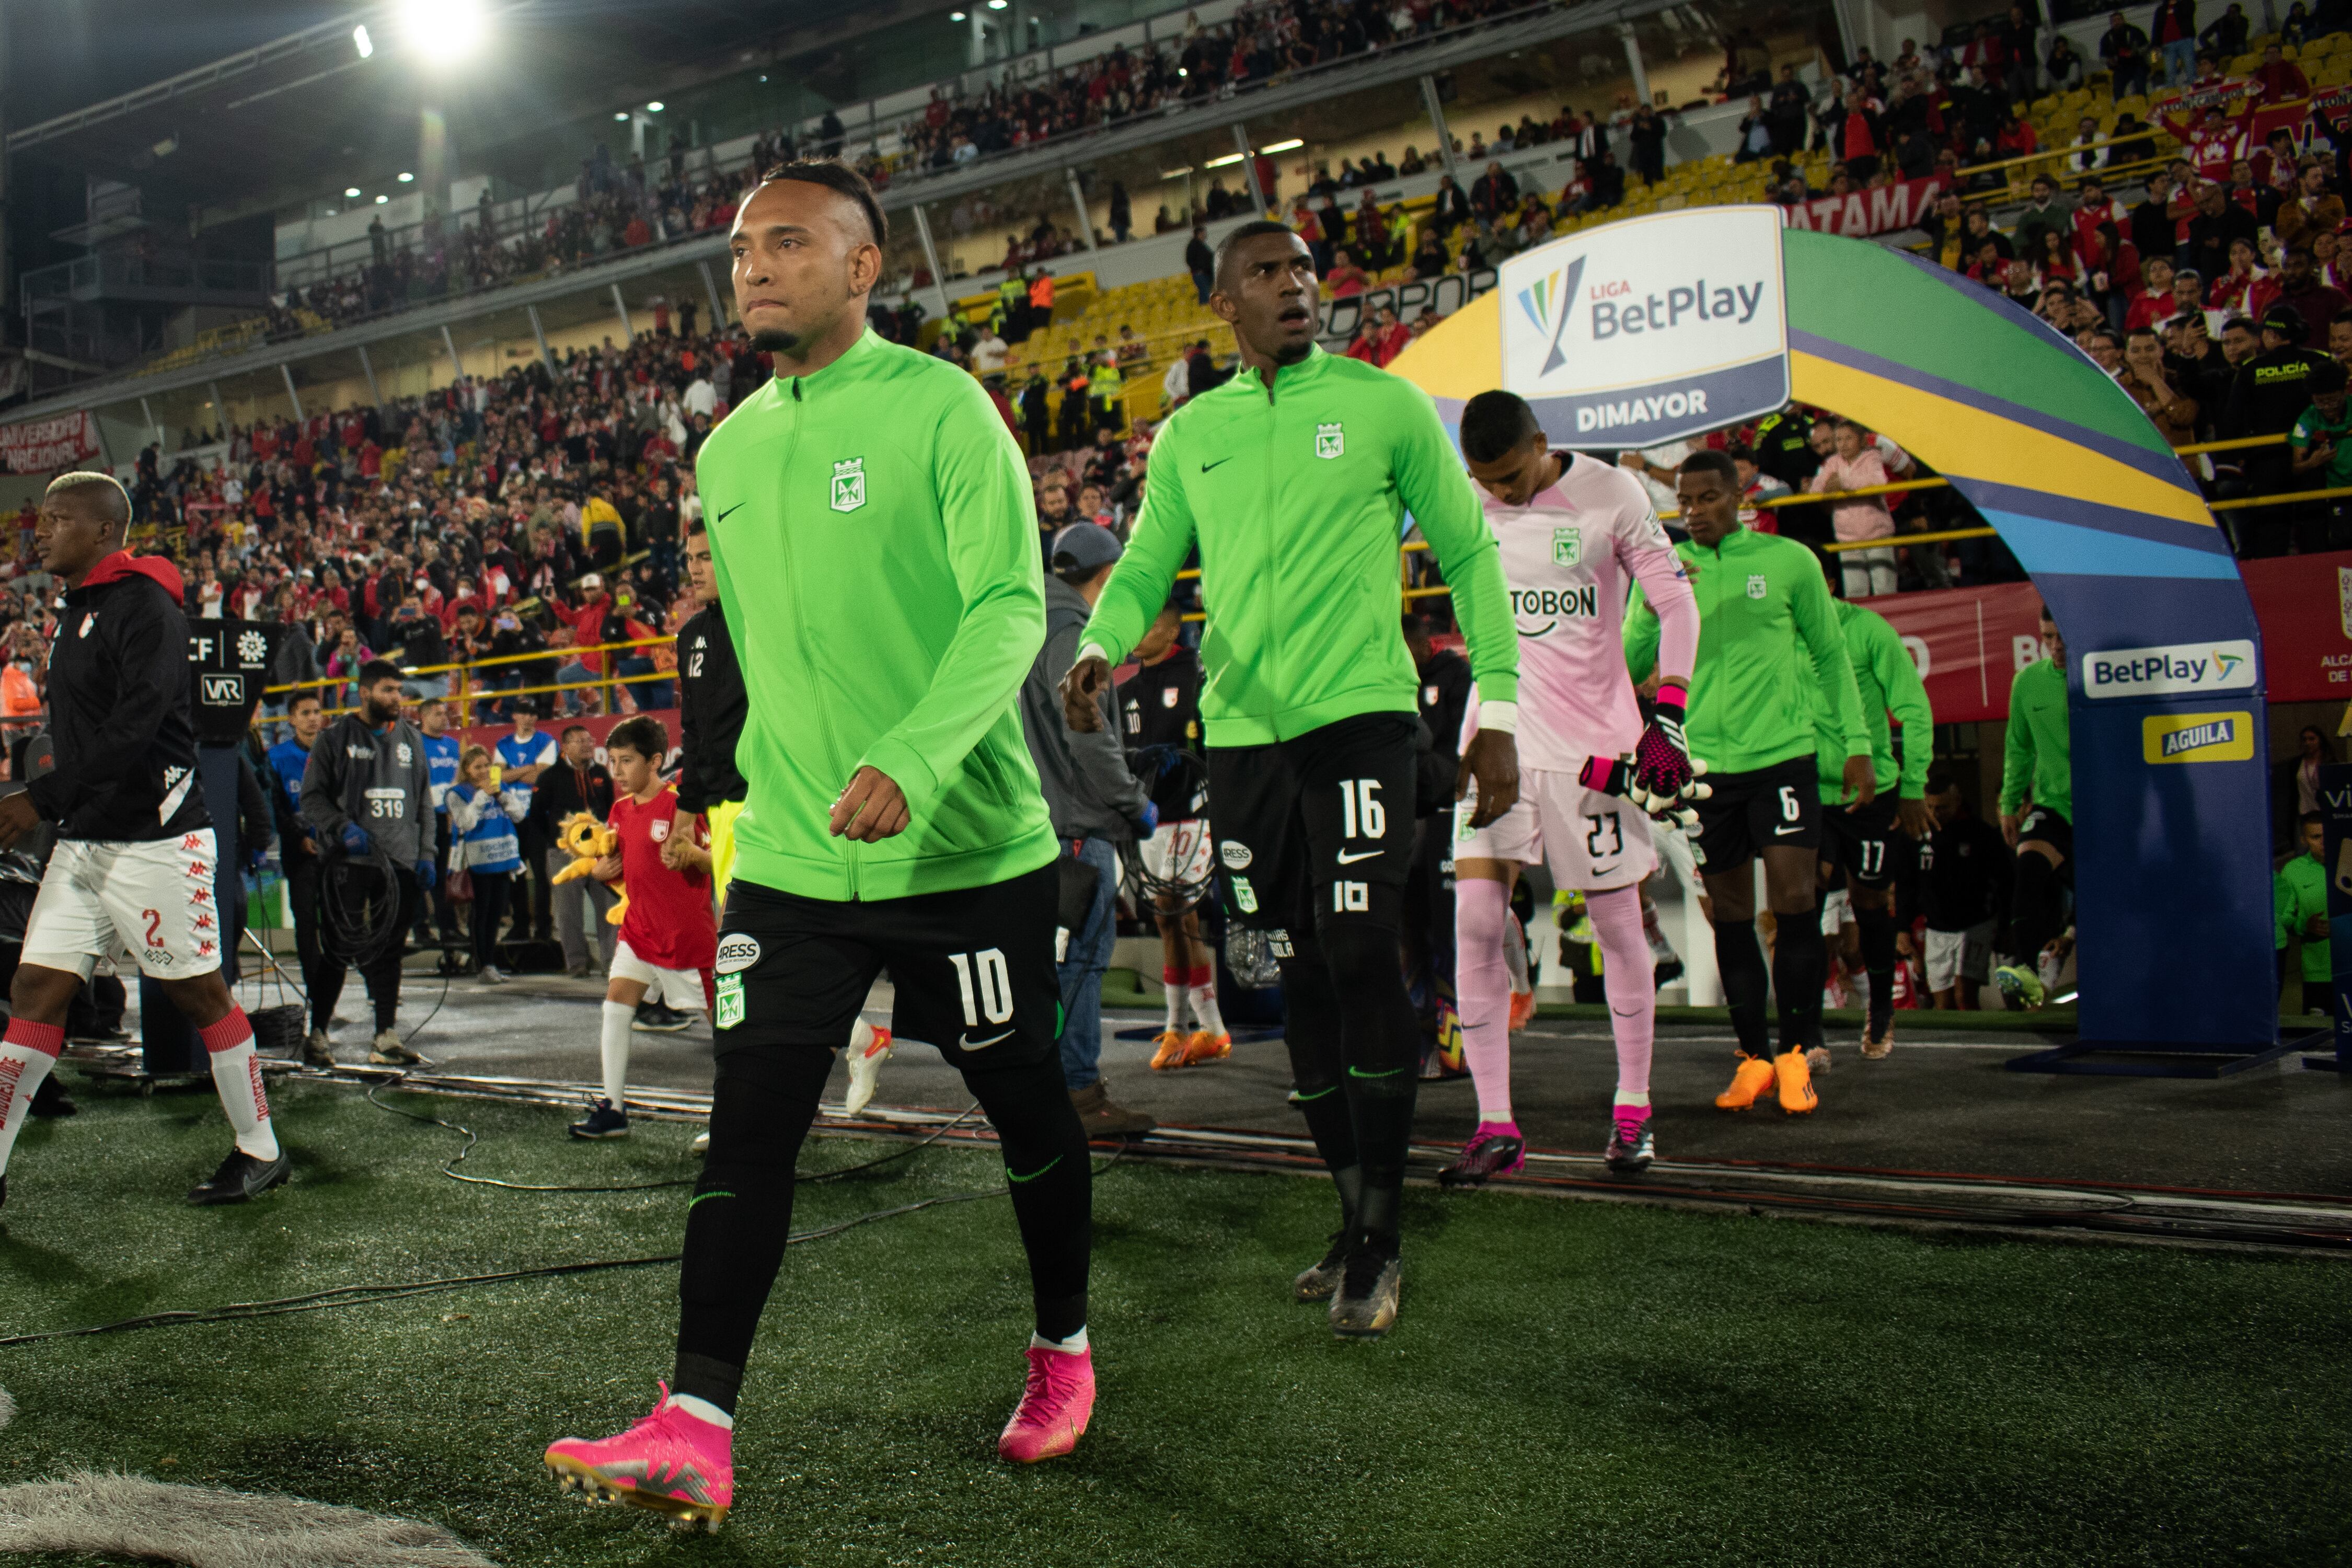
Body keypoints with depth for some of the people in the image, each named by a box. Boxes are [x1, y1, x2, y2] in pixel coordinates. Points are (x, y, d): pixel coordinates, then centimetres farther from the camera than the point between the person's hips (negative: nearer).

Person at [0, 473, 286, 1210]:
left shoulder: (145, 608, -13)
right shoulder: (78, 610, 16)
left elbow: (136, 728, -23)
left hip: (155, 837, -9)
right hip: (84, 838, 9)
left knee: (199, 993, 1)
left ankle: (261, 1151, 15)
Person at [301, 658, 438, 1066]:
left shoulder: (411, 739, 15)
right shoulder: (336, 738, 2)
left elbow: (424, 802, 17)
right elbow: (313, 797, 0)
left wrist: (427, 853, 8)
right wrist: (343, 830, -16)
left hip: (401, 863, 4)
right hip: (350, 863, -4)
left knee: (389, 951, 4)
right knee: (337, 949, -1)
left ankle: (386, 1036, 7)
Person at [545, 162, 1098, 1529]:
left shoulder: (941, 407, -9)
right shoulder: (729, 449, 11)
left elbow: (1011, 607, -18)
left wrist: (911, 764, -31)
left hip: (967, 845, -5)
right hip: (792, 855, 5)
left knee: (1025, 1105, 10)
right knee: (748, 1128, -4)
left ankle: (1064, 1349, 31)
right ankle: (697, 1429, -3)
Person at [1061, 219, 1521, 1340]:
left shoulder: (1382, 403, 3)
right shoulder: (1188, 434, 13)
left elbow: (1468, 552, 6)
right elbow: (1145, 567, 15)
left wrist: (1499, 704, 0)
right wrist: (1100, 647, -8)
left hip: (1359, 713, -4)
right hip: (1241, 733, 4)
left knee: (1359, 954, -15)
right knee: (1298, 977, 7)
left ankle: (1380, 1242, -5)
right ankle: (1355, 1218, 20)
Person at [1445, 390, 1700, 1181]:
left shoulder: (1611, 494, -6)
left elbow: (1677, 604, -3)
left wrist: (1666, 717, -12)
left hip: (1591, 740, -3)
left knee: (1617, 924, 5)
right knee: (1475, 921, -9)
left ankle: (1633, 1111, 21)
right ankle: (1496, 1125, -2)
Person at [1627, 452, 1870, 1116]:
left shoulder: (1790, 561, 3)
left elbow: (1831, 655, 11)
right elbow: (1628, 667, 4)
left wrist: (1857, 742, 7)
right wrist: (1655, 609, -14)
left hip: (1782, 754, -2)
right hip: (1704, 762, 2)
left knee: (1794, 898, -10)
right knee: (1729, 914, 6)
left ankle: (1796, 1054, 2)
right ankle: (1753, 1057, 16)